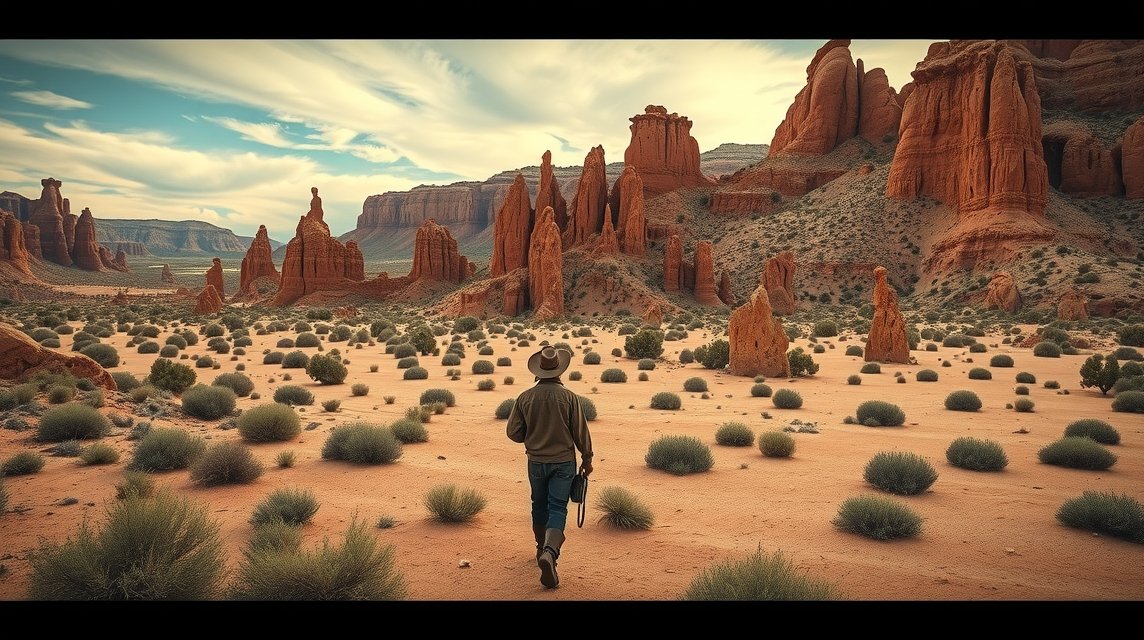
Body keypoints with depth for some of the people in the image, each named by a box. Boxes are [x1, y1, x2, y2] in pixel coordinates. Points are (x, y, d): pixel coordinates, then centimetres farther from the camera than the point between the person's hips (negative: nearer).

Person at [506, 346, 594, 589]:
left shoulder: (524, 397, -7)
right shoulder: (569, 396, -11)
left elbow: (513, 432, -3)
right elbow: (581, 431, -6)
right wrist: (587, 459, 5)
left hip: (536, 461, 2)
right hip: (563, 461, -2)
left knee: (539, 506, 20)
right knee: (557, 508, 1)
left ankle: (543, 549, 33)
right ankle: (550, 552, -19)